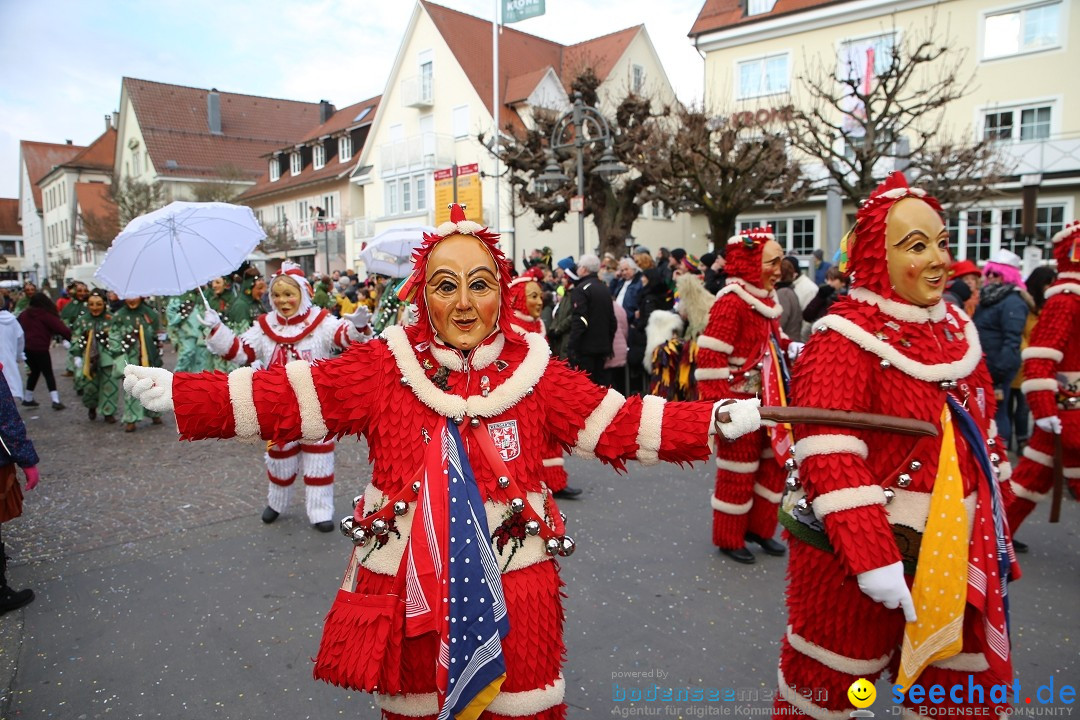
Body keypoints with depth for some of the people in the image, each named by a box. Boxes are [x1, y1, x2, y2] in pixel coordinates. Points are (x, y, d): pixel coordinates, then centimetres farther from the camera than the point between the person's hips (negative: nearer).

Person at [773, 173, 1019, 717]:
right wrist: (872, 558, -29)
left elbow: (976, 441, 14)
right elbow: (830, 461, -25)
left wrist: (995, 536, 16)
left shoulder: (954, 329, 5)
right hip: (852, 551, -7)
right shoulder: (845, 340, -18)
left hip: (953, 551, 7)